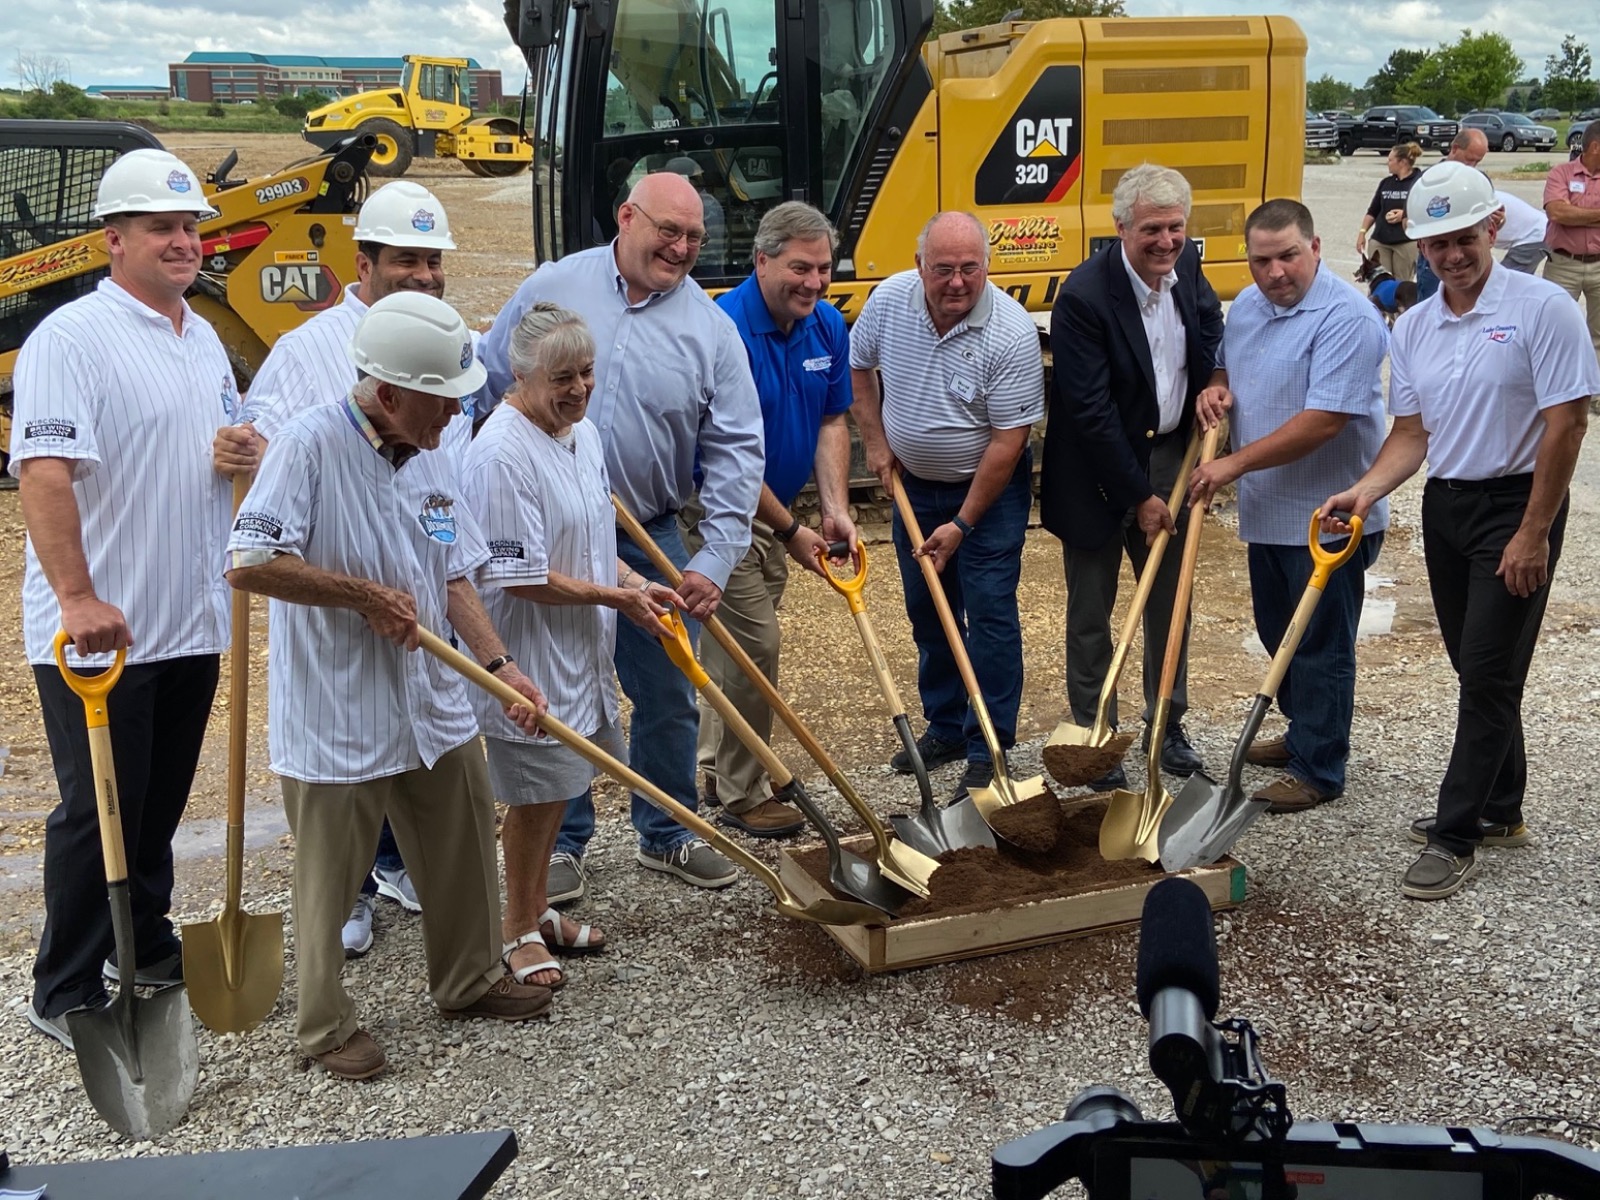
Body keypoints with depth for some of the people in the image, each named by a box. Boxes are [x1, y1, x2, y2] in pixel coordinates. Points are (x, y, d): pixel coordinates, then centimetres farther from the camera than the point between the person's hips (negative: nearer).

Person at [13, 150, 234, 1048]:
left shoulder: (203, 337, 13)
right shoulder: (72, 338, -14)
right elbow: (43, 473, -25)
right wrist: (77, 598, -32)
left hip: (192, 625, 7)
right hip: (98, 631, -7)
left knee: (161, 803, 18)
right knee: (99, 809, 1)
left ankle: (147, 944, 35)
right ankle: (67, 995, 15)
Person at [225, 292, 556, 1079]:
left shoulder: (432, 457, 4)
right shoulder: (310, 444, -19)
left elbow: (454, 577, 7)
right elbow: (248, 565, -25)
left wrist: (501, 666, -3)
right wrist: (364, 593, -20)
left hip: (433, 707, 7)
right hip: (334, 715, -7)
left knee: (464, 850, 19)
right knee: (330, 878, 8)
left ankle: (470, 981, 40)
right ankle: (326, 1025, 26)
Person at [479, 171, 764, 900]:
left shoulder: (709, 328, -4)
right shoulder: (551, 289, -3)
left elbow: (736, 450, -6)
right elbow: (487, 391, 5)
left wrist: (715, 562, -14)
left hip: (652, 542, 1)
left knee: (668, 696, 10)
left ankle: (668, 835, 30)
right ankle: (561, 843, 25)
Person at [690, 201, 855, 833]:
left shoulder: (828, 324, -2)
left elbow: (831, 421, 5)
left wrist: (835, 510, -9)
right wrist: (791, 531, -20)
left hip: (771, 507, 8)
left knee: (739, 639, 19)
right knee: (752, 641, -6)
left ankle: (716, 770, 35)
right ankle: (743, 796, 10)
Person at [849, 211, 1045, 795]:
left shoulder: (1011, 335, -25)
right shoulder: (889, 299, -11)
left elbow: (1007, 440, -22)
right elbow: (857, 365, 8)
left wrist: (962, 524, -20)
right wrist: (875, 441, 1)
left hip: (989, 487, -5)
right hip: (914, 483, 5)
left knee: (989, 612, -5)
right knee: (927, 611, 13)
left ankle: (988, 748, 4)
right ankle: (944, 728, 28)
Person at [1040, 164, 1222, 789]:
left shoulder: (1185, 265, -3)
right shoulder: (1083, 297, -23)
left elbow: (1211, 323, 20)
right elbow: (1091, 411, -22)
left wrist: (1214, 380, -1)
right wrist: (1137, 496, -17)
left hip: (1169, 457, 6)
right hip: (1098, 474, -6)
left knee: (1170, 601, 15)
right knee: (1090, 614, 6)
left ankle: (1167, 725, 31)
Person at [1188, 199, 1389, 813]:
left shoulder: (1346, 318, -20)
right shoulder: (1246, 306, 7)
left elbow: (1324, 420, -26)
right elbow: (1231, 371, 24)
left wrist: (1237, 463, -23)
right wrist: (1216, 389, -1)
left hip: (1327, 516, -8)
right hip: (1267, 511, 9)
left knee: (1321, 645, 2)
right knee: (1278, 634, 21)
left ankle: (1318, 771, 14)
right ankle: (1303, 735, 39)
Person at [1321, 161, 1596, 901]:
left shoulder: (1540, 308, -13)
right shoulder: (1413, 328, 6)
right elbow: (1412, 434, 7)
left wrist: (1533, 532, -16)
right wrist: (1365, 493, -11)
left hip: (1516, 505, -6)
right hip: (1444, 506, 6)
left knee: (1489, 673, -4)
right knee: (1478, 668, 16)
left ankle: (1455, 835, 4)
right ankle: (1499, 811, 31)